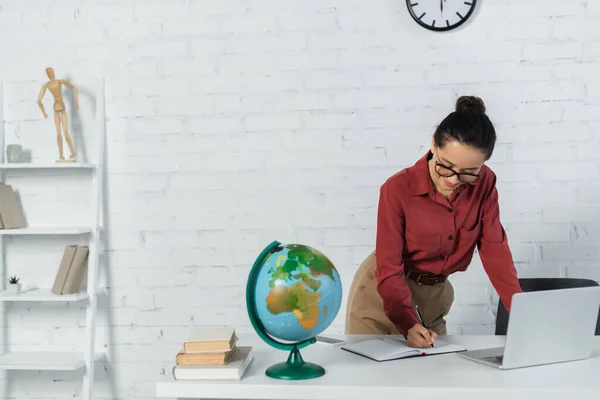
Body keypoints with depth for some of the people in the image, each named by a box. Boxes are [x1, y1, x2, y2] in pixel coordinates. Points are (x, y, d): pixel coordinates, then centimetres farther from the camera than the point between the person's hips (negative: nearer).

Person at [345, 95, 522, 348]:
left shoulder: (484, 184, -14)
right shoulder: (398, 189, -26)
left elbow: (495, 250, -10)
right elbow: (389, 267, -24)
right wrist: (408, 324, -36)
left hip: (435, 295, 4)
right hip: (382, 294, -3)